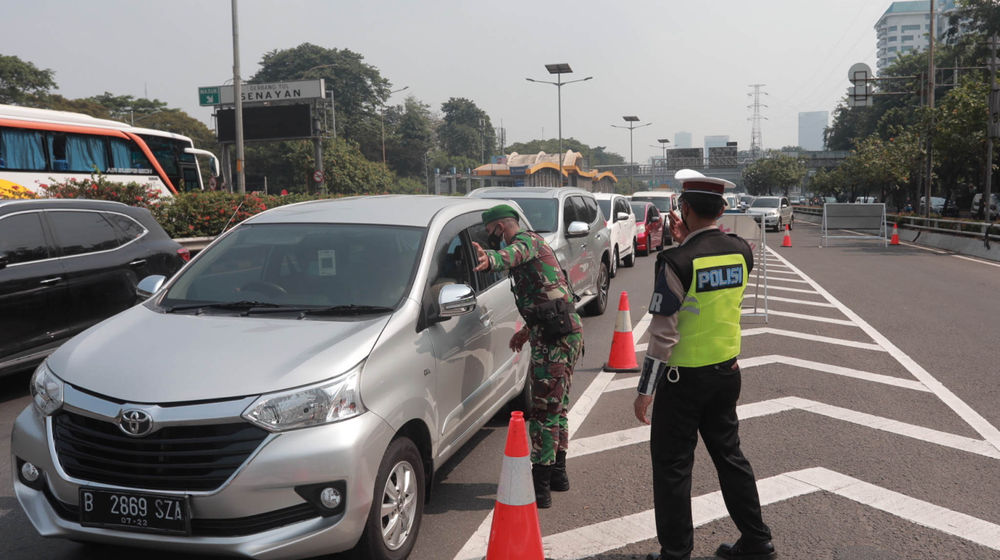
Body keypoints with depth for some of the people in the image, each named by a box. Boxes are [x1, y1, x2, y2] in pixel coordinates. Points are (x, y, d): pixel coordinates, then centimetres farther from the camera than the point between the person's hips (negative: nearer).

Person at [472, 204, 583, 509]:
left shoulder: (525, 240, -8)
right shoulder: (534, 244, 25)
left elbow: (513, 253, -36)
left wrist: (490, 258, -58)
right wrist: (527, 330, 41)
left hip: (555, 338, -11)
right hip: (568, 332, 11)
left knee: (543, 410, -7)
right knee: (556, 407, 20)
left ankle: (540, 487, -3)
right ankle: (557, 473, 33)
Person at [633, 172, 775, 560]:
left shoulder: (678, 262, -20)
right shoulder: (741, 252, -2)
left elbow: (663, 333, -20)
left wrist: (646, 389, -13)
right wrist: (688, 243, 9)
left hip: (684, 376, -6)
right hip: (726, 371, 6)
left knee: (672, 463, 7)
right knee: (728, 454, 20)